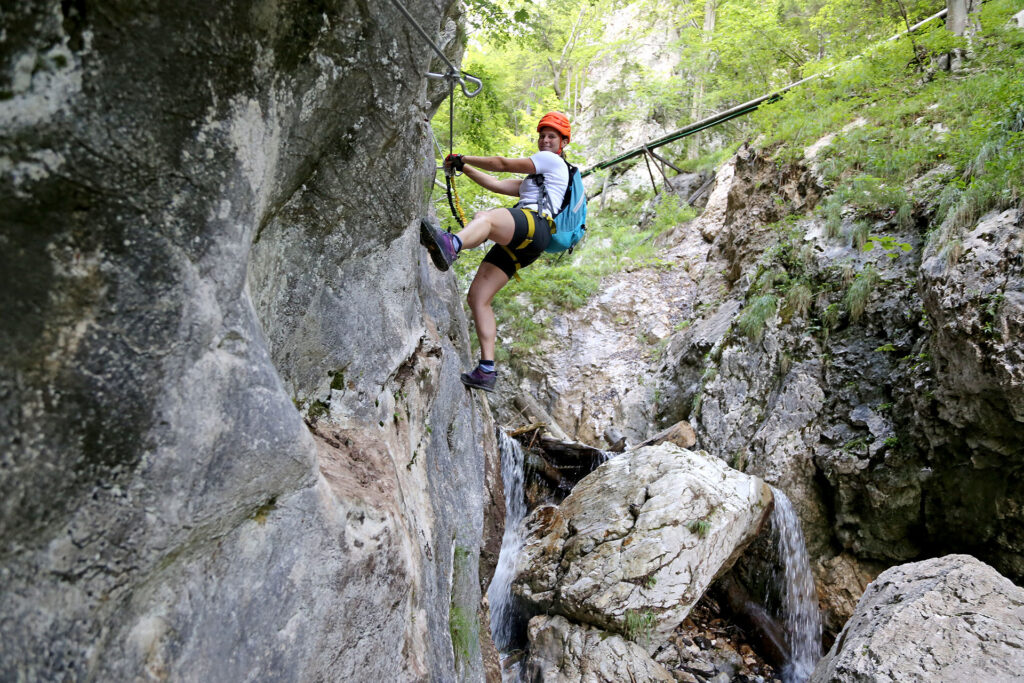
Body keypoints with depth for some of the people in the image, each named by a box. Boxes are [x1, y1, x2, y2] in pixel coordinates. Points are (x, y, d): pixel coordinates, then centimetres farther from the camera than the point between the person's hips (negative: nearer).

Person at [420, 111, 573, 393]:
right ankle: (487, 370, -7)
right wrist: (464, 168, 30)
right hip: (517, 243, 9)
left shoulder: (552, 160, 13)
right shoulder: (534, 179, 41)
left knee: (485, 216, -40)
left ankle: (449, 246, -75)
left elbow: (503, 164, 8)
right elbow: (498, 185, 34)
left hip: (534, 226, -9)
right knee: (477, 297, -4)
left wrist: (463, 159, 15)